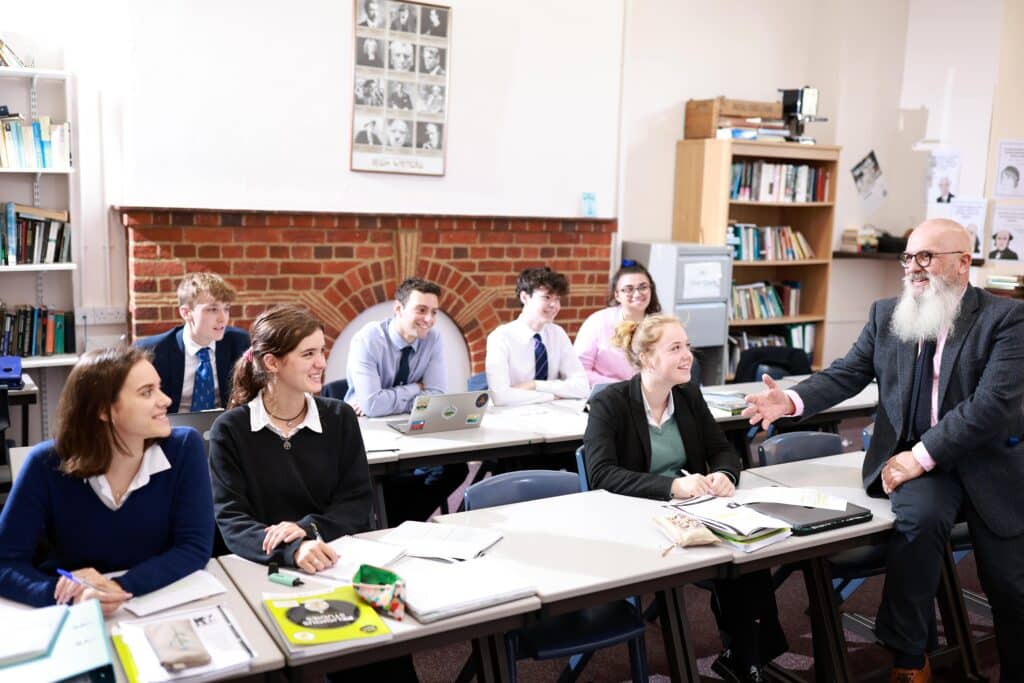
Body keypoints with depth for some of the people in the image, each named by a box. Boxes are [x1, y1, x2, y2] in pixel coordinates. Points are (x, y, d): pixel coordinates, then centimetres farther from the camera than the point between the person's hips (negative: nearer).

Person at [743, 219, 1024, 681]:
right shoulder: (886, 314, 7)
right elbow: (847, 374, 4)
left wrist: (920, 456, -21)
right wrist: (793, 400, -16)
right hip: (913, 458, 1)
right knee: (919, 517, -30)